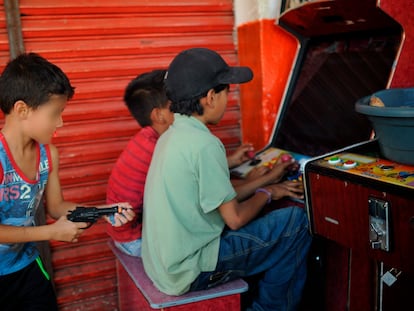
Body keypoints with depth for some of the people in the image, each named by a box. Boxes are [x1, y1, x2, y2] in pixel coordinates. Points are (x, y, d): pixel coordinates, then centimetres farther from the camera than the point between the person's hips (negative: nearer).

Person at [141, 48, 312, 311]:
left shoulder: (173, 134, 6)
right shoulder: (204, 145, -21)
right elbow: (235, 218, -16)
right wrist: (267, 193, 2)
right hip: (189, 273, -9)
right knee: (295, 222, -3)